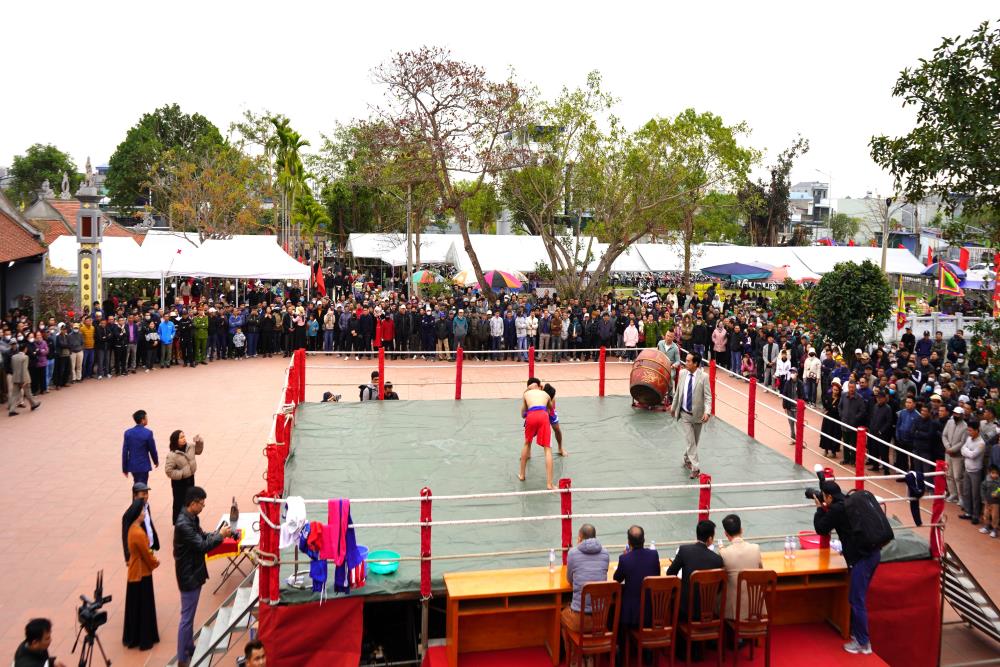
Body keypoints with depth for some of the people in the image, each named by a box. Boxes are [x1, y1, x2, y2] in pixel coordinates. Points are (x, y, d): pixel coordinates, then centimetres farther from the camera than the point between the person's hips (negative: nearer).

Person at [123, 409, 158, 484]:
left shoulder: (128, 433, -4)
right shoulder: (148, 433, -15)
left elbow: (125, 451, -1)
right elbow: (152, 449, -6)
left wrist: (125, 468, 7)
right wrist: (156, 461, 13)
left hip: (132, 465, 5)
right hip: (143, 466, -5)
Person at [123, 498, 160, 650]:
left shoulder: (133, 529, 0)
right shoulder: (138, 533, -28)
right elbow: (147, 555, -17)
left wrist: (151, 558, 7)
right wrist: (155, 563, -1)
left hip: (137, 571, 9)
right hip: (141, 573, -9)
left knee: (137, 606, 20)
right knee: (142, 607, 4)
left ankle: (133, 637, 32)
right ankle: (143, 640, 16)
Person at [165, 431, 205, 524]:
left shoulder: (190, 447, -8)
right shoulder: (172, 455, -25)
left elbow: (198, 451, 13)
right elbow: (169, 471, -23)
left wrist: (199, 442, -5)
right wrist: (182, 474, -26)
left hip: (190, 479, 6)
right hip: (179, 482, -6)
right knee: (179, 503, 6)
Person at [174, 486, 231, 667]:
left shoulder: (191, 518, 3)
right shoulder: (183, 524, -27)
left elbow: (202, 536, 12)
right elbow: (202, 546, -27)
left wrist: (220, 532, -3)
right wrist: (221, 536, -16)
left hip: (194, 572, 10)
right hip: (189, 575, -10)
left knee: (190, 615, 21)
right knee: (187, 617, 0)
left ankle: (189, 649, 35)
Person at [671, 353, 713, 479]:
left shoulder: (703, 377, -13)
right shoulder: (682, 373, -4)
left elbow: (708, 396, -13)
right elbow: (678, 392, 9)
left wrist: (707, 412, -28)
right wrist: (673, 407, 17)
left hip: (697, 415, -1)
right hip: (684, 414, 1)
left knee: (695, 441, 16)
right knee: (691, 441, -4)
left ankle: (687, 458, 41)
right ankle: (695, 468, 2)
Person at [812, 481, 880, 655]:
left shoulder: (837, 509, -13)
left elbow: (820, 529, 1)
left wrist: (820, 509, 10)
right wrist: (825, 509, 19)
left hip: (861, 557, -9)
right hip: (873, 552, 9)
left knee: (857, 601, 0)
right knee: (857, 598, 20)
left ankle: (863, 643, 8)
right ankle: (856, 633, 31)